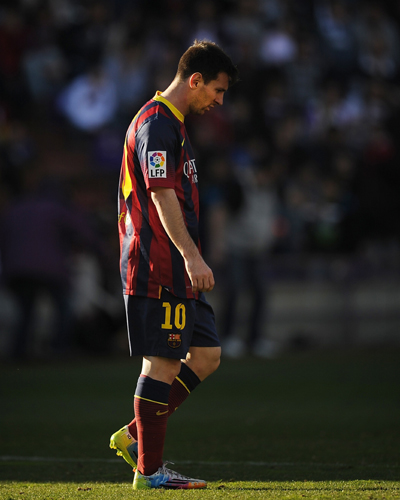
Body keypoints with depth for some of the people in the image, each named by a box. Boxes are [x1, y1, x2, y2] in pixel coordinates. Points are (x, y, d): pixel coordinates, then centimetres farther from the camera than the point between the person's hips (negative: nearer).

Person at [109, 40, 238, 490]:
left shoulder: (172, 124, 21)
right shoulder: (156, 123, -12)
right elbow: (161, 196, -21)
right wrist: (191, 255, -27)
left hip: (175, 269, 10)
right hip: (157, 267, -10)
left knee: (206, 354, 9)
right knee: (162, 360, -7)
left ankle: (133, 436, 14)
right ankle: (149, 470, -2)